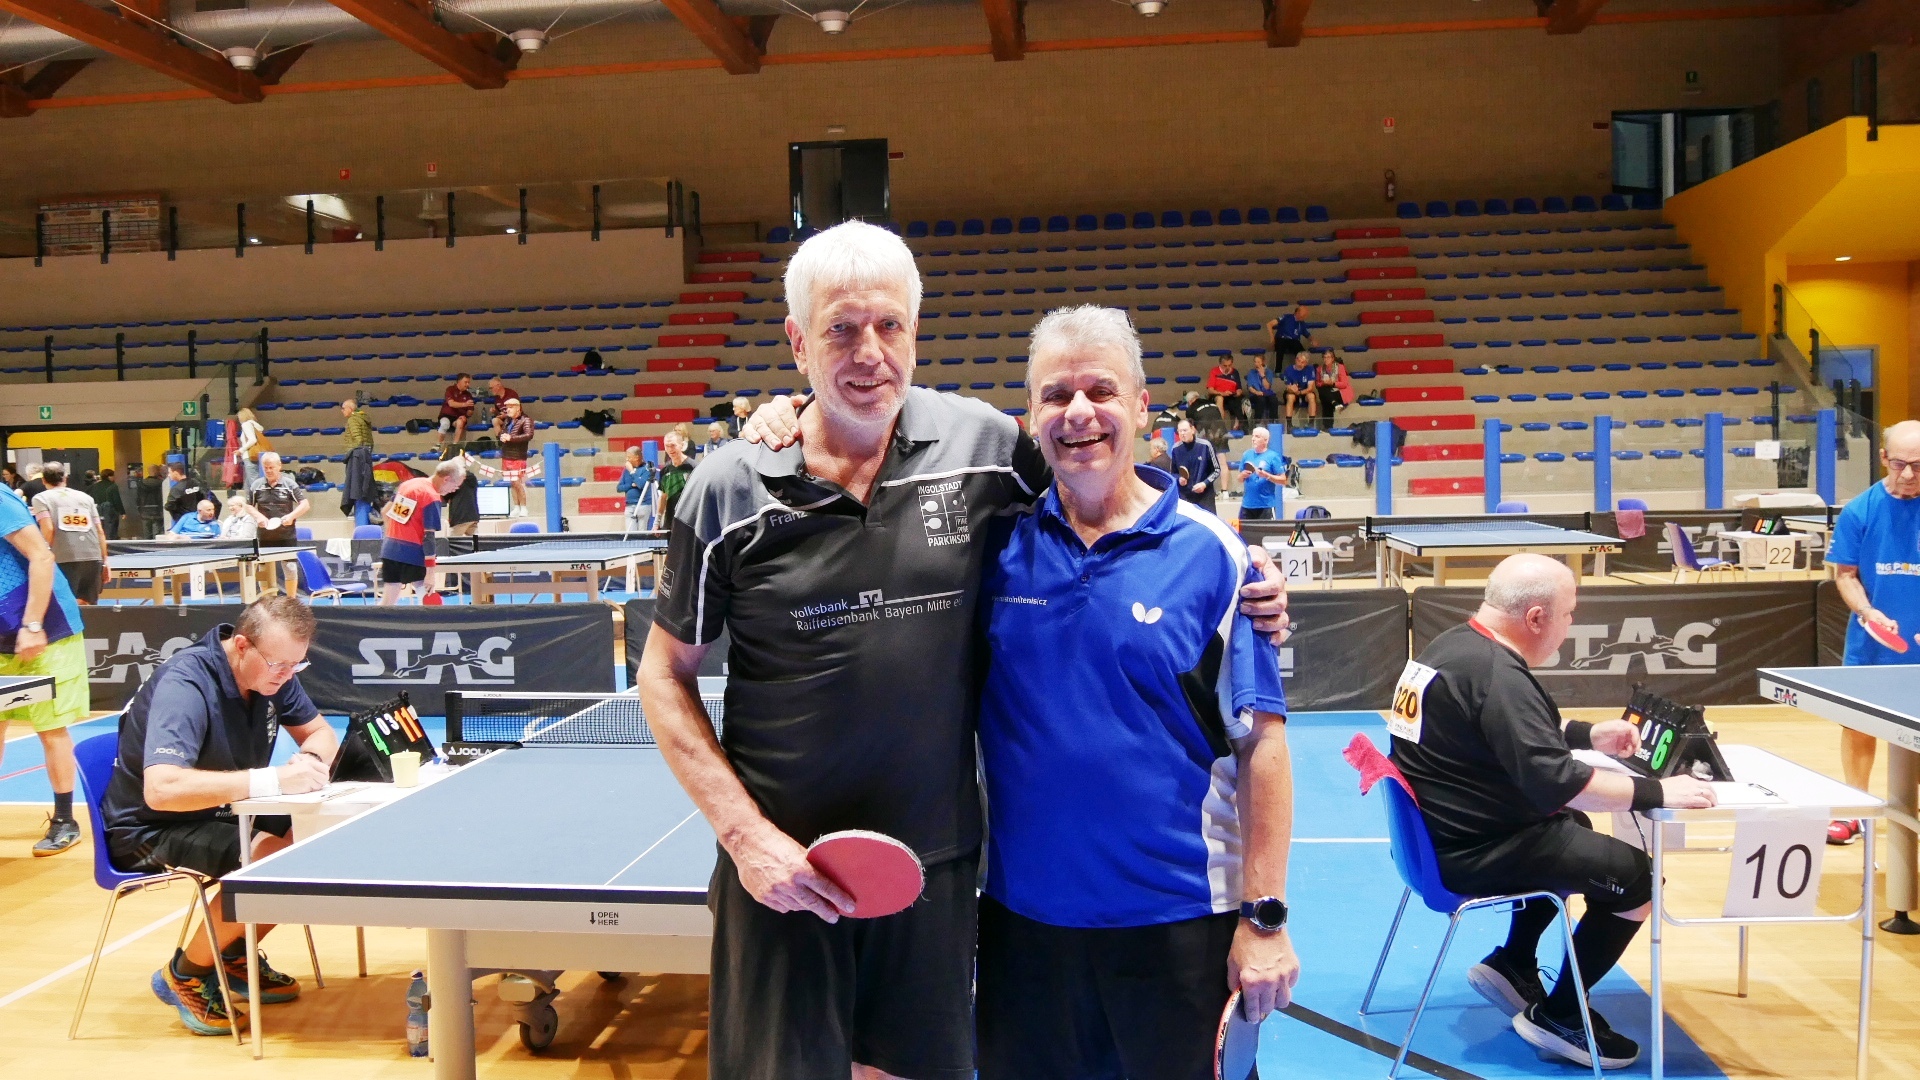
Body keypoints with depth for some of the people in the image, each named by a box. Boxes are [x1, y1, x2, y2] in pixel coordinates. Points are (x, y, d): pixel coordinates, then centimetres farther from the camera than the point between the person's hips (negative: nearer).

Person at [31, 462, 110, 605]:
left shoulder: (41, 498, 9)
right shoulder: (85, 497, 19)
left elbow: (48, 529, -5)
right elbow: (100, 532, 15)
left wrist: (53, 552, 9)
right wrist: (104, 561, 18)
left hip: (65, 560, -3)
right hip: (94, 558, 3)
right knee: (88, 607, 8)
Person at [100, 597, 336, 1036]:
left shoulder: (271, 671, -7)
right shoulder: (184, 685, -29)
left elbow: (320, 733, 5)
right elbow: (160, 789, -41)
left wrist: (309, 759, -20)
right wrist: (271, 780, -45)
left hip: (219, 812, 8)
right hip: (149, 828, -8)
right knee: (265, 861, -30)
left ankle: (236, 956, 11)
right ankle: (184, 975, -3)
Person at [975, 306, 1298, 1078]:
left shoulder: (1211, 554, -7)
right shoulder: (999, 542, -1)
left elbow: (1260, 742, -5)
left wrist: (1263, 914, -8)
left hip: (1177, 919, -2)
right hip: (1022, 914, 2)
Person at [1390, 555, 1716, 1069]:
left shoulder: (1453, 644, 5)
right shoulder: (1498, 676, -25)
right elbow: (1556, 782, -30)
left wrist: (1589, 734, 16)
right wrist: (1656, 792, -20)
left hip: (1440, 832, 10)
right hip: (1472, 852, -10)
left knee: (1572, 830, 30)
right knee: (1635, 875, -2)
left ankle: (1512, 964, 29)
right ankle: (1559, 1017, 10)